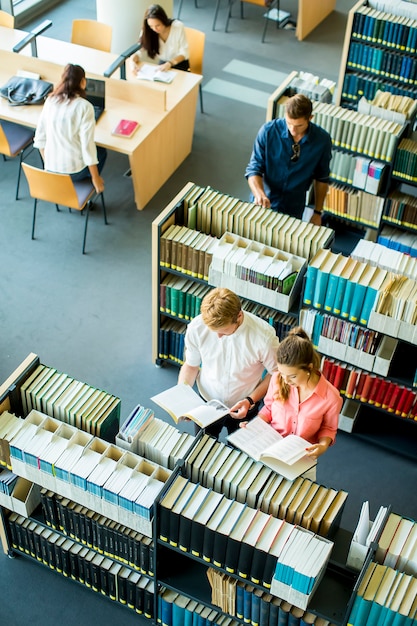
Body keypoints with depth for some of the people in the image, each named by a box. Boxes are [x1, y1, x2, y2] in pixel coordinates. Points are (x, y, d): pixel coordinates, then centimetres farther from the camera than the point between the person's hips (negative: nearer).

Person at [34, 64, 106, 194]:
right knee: (101, 152, 28)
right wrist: (96, 178, -8)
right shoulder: (84, 107, -18)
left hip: (51, 168, 5)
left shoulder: (50, 100, -3)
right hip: (73, 171, -5)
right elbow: (87, 145, -19)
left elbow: (40, 137, 2)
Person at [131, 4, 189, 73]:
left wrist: (170, 63, -32)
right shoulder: (147, 31, -14)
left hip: (179, 65, -2)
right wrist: (134, 61, -38)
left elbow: (184, 52, -16)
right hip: (163, 64, 3)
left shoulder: (178, 26, -20)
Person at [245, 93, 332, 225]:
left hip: (294, 210, 1)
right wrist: (259, 194, -31)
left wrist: (318, 212, 4)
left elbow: (322, 178, 1)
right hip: (262, 205, -1)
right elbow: (254, 169, -12)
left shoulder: (322, 140, -14)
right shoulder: (268, 131, -18)